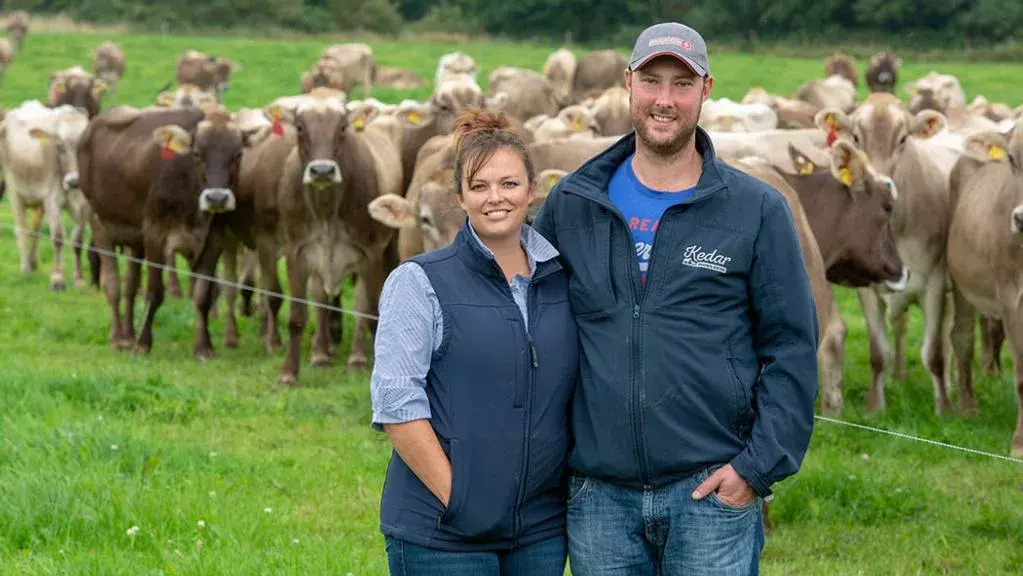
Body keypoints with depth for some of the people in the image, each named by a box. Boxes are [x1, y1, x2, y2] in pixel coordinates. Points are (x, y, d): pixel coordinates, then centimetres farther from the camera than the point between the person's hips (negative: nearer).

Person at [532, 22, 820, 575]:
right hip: (597, 496, 2)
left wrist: (758, 466, -8)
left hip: (712, 491, -2)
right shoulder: (570, 205, 8)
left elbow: (792, 347, 0)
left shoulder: (757, 210, 2)